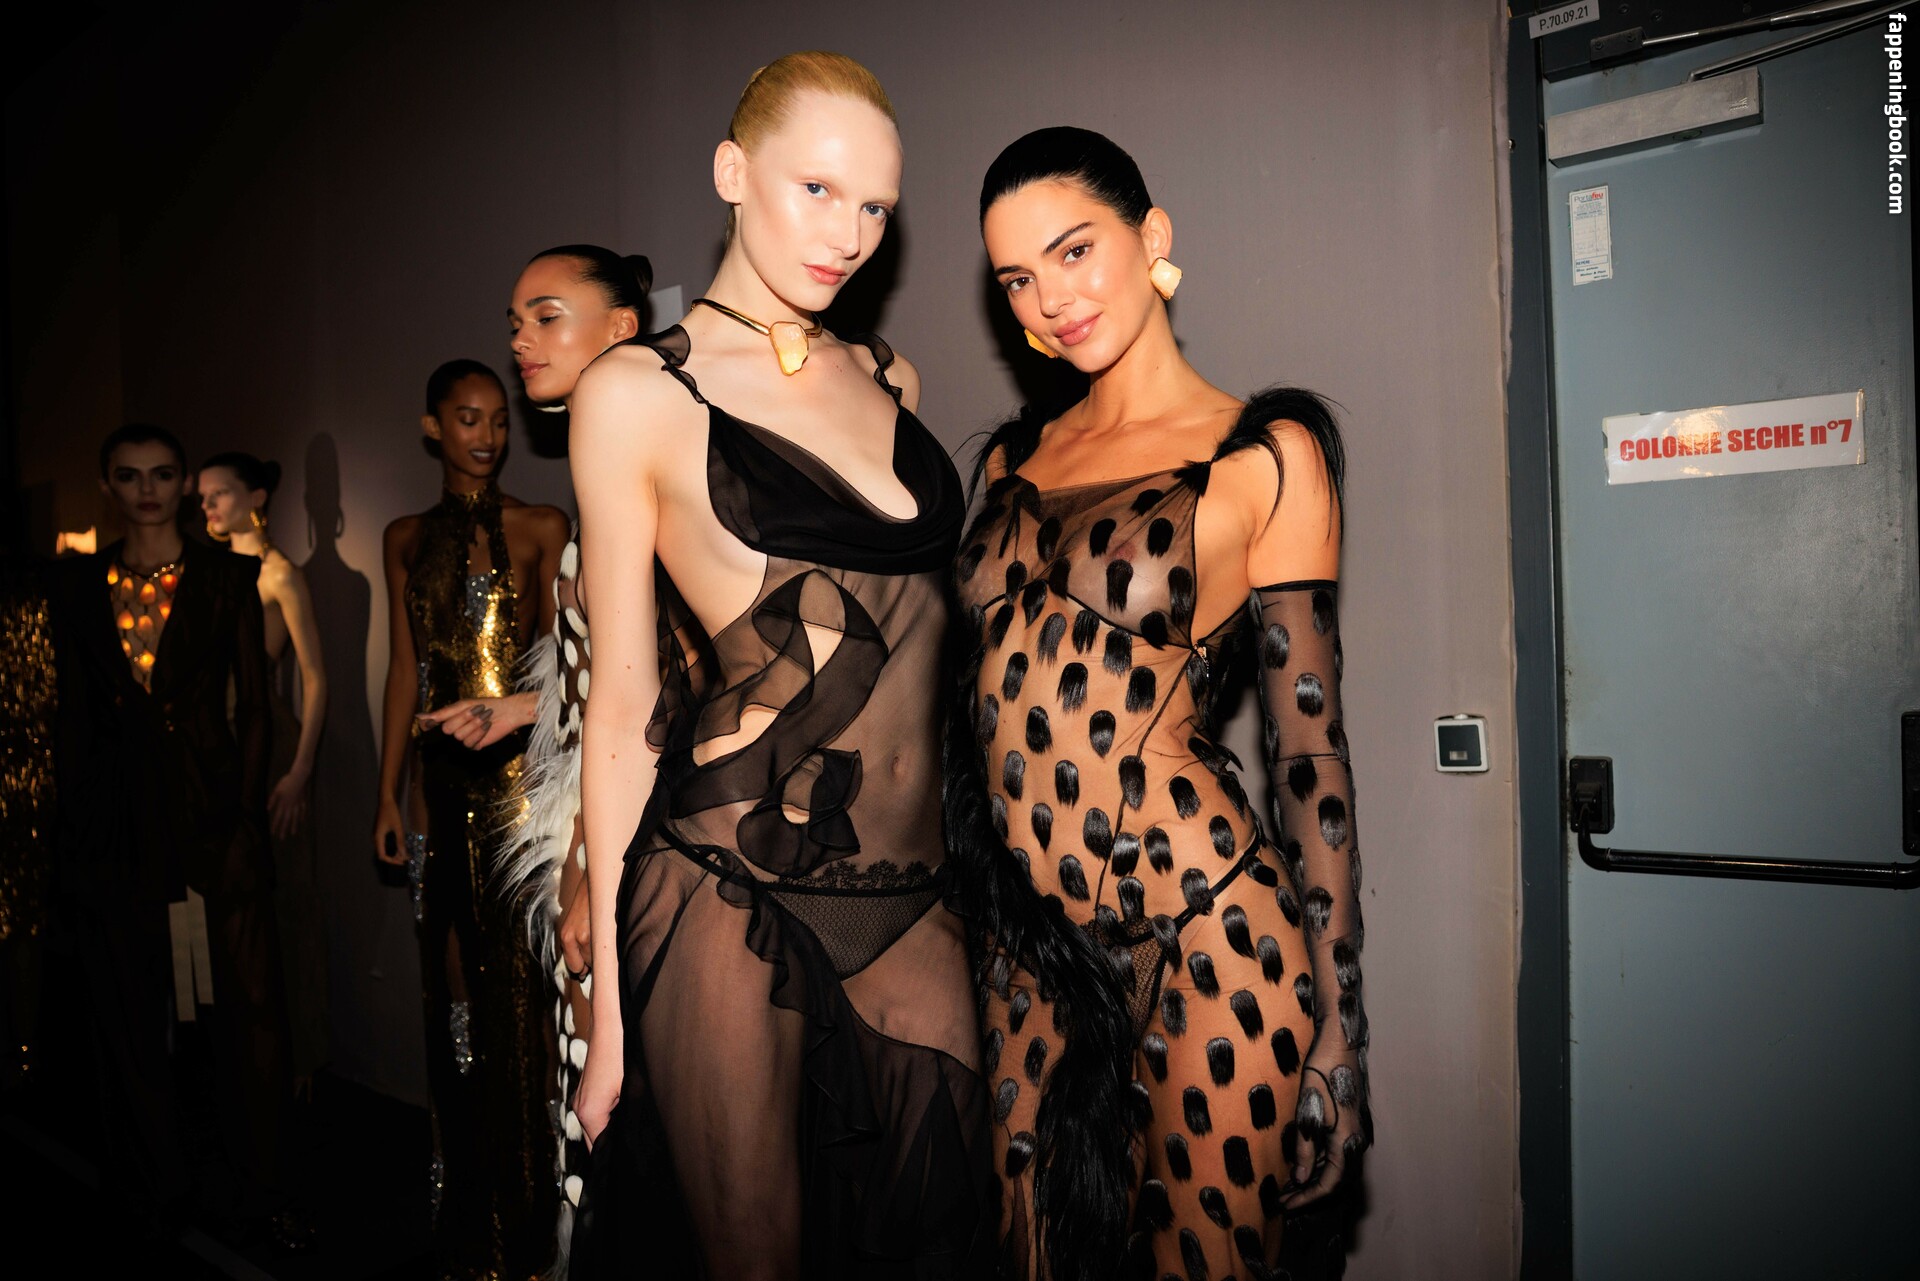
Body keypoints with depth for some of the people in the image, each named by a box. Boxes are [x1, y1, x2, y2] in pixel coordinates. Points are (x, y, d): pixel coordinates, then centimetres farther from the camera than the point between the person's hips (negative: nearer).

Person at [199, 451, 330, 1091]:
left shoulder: (279, 573, -7)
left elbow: (315, 676, -11)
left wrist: (300, 769, -17)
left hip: (267, 739, -7)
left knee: (280, 900, 0)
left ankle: (295, 1057, 11)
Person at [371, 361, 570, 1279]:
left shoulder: (541, 530, 0)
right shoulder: (407, 539, 12)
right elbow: (404, 669, 12)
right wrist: (388, 791, 9)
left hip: (521, 766, -4)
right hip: (444, 779, 4)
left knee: (518, 981, -2)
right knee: (454, 980, 9)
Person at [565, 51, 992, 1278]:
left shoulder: (891, 379, 14)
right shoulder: (636, 391, -1)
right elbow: (625, 706, -1)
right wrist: (609, 998, 0)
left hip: (911, 901, 5)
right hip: (731, 902, -5)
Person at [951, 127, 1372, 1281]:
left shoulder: (1264, 454, -4)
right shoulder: (1018, 457, 12)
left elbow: (1310, 744, -6)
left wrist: (1338, 1030, -7)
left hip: (1204, 936, -5)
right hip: (1030, 943, 6)